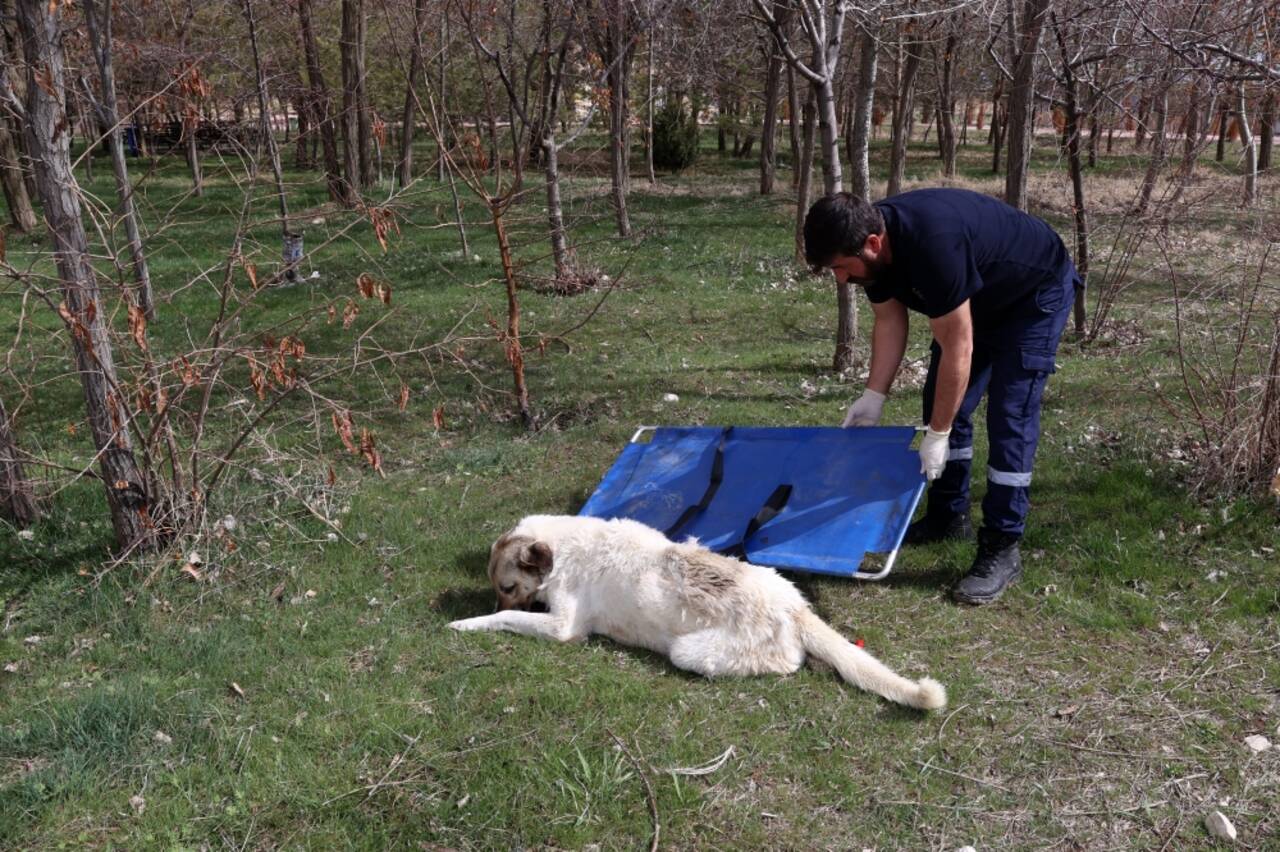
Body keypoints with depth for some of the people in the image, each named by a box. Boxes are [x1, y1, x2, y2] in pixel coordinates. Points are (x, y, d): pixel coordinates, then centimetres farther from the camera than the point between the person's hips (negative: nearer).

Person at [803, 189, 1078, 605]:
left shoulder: (931, 244, -41)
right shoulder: (873, 243, -16)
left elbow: (956, 348, -34)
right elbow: (890, 322, -4)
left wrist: (937, 435, -29)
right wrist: (873, 396, -9)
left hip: (1036, 295, -8)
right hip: (979, 300, 8)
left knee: (1009, 419, -13)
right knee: (943, 403, 7)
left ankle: (1002, 551, -6)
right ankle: (948, 517, 22)